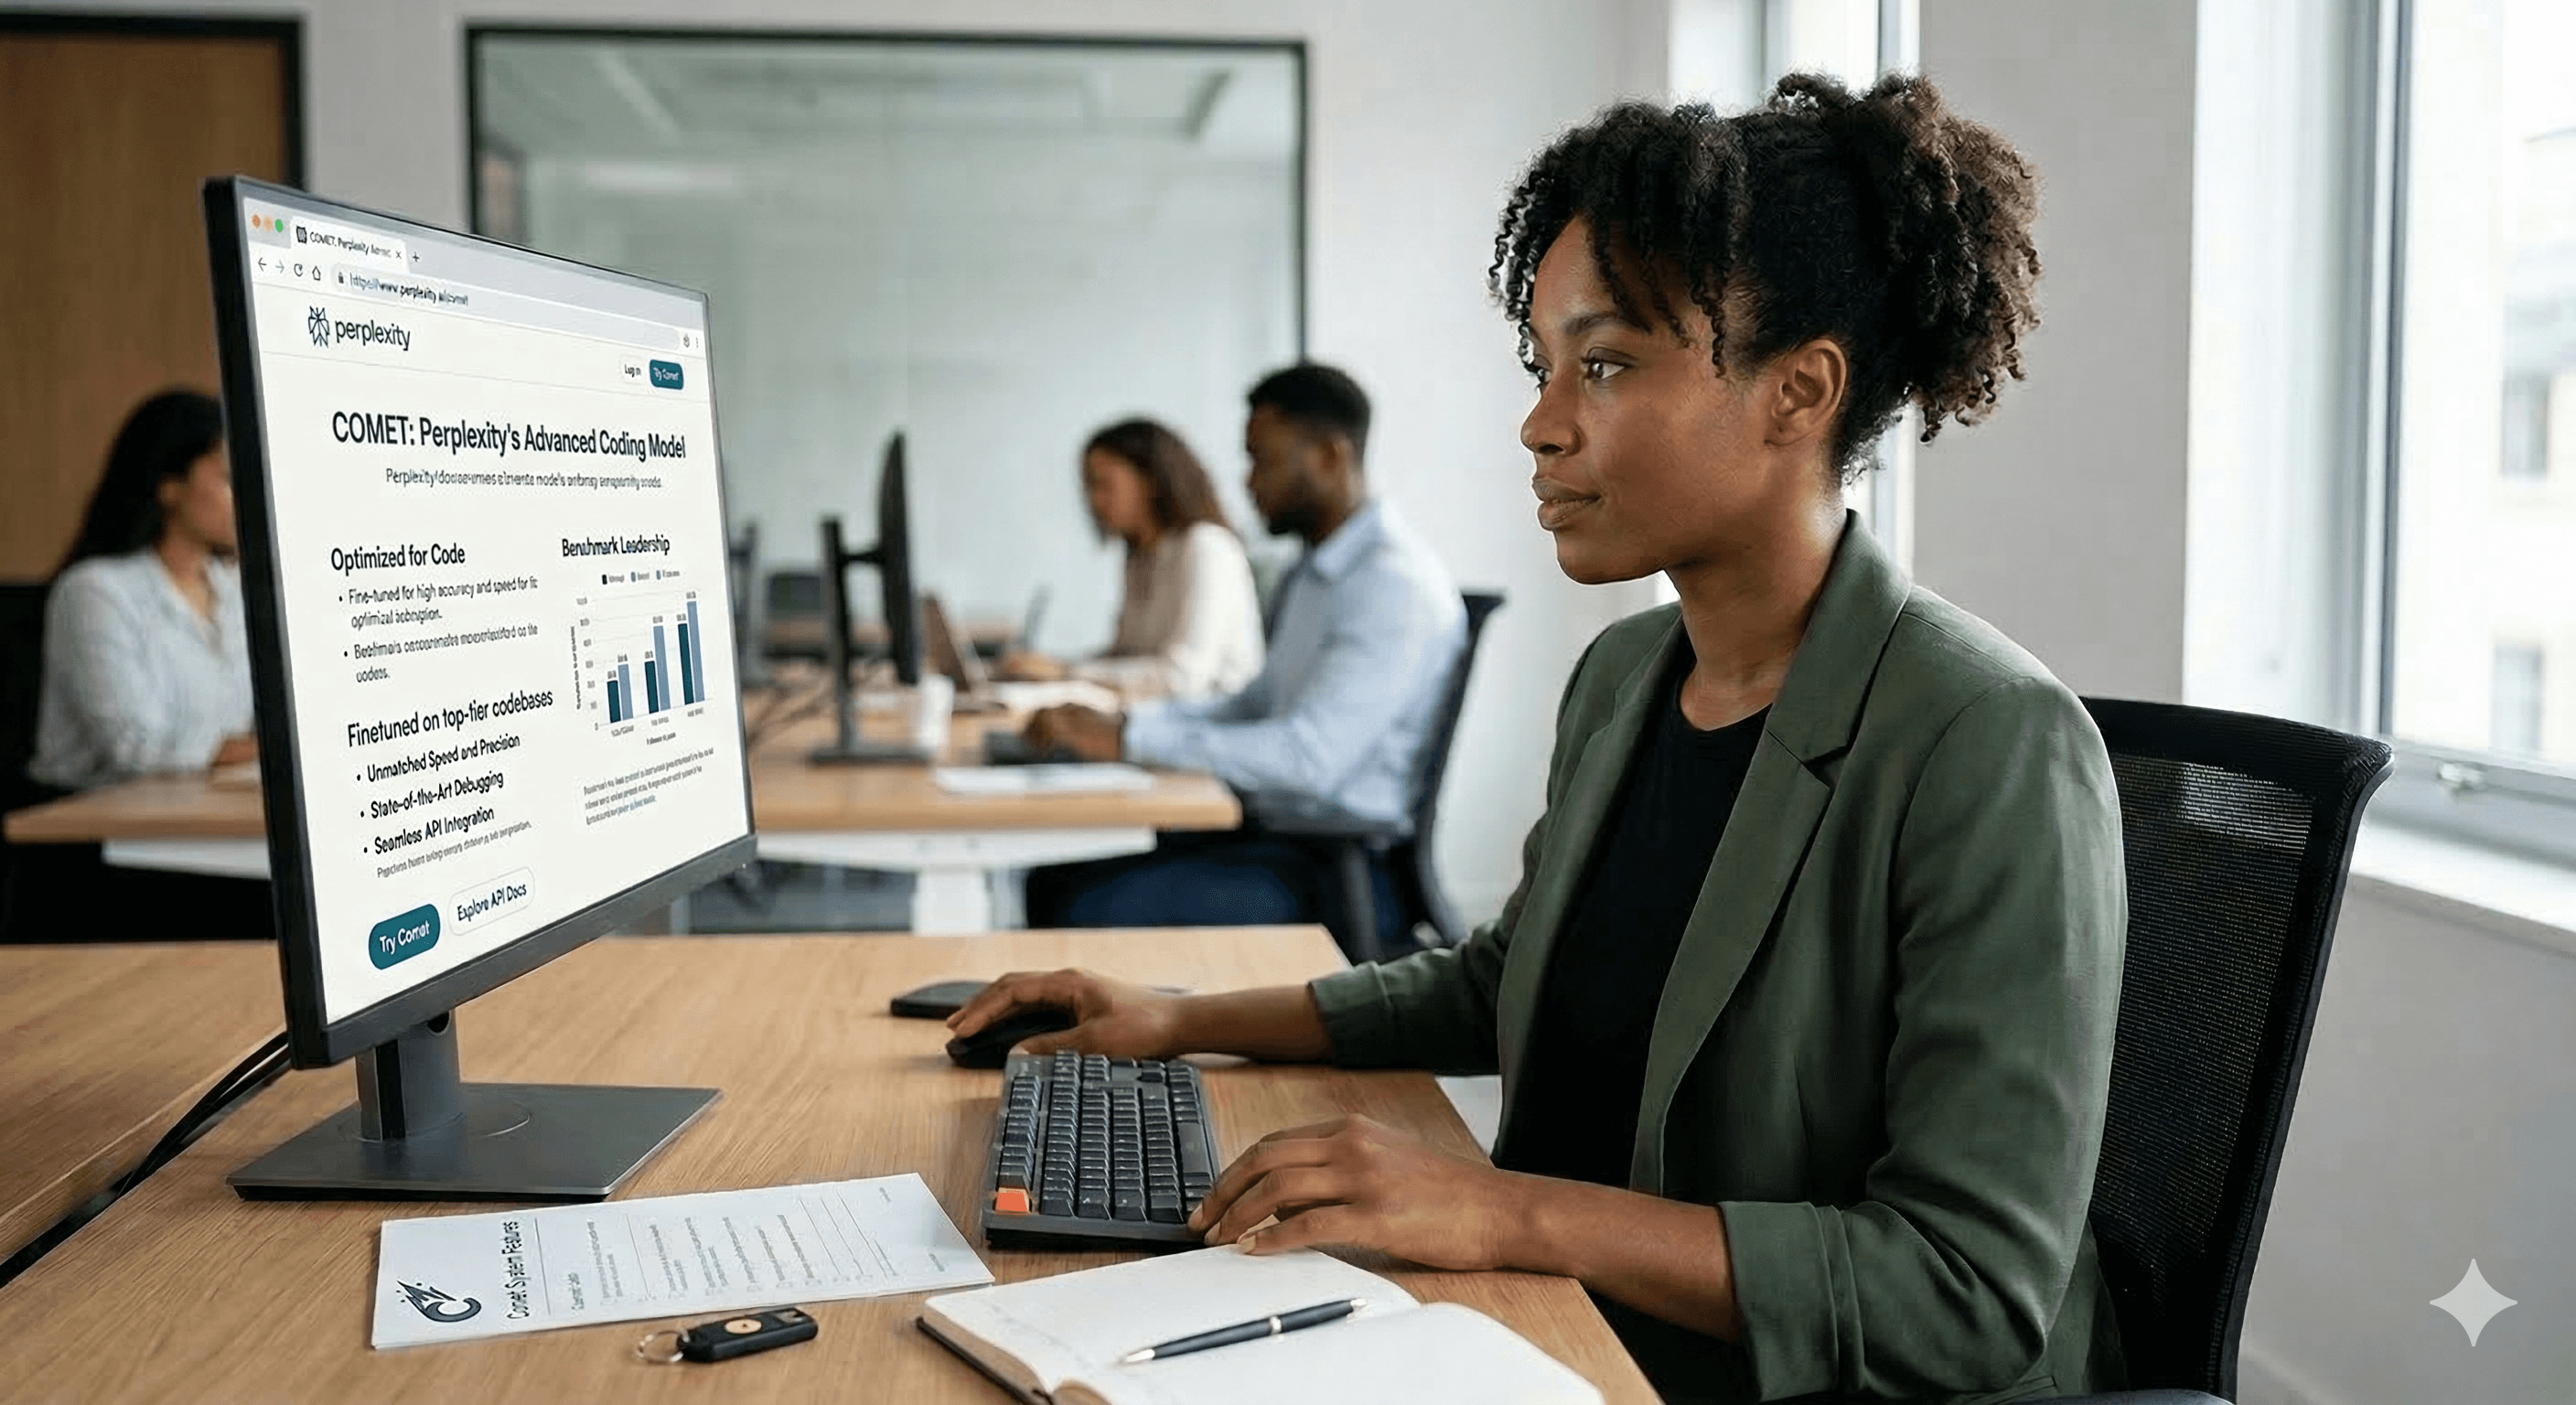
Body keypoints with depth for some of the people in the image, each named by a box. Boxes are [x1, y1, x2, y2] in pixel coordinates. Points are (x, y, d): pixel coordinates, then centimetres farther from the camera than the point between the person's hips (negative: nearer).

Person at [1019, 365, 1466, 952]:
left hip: (1345, 869, -10)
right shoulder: (1314, 571, 14)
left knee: (1098, 911, -21)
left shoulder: (1398, 584, -19)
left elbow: (1312, 758, -27)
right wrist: (1132, 718, 4)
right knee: (1053, 880, 3)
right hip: (1270, 829, 10)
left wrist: (1127, 739, -25)